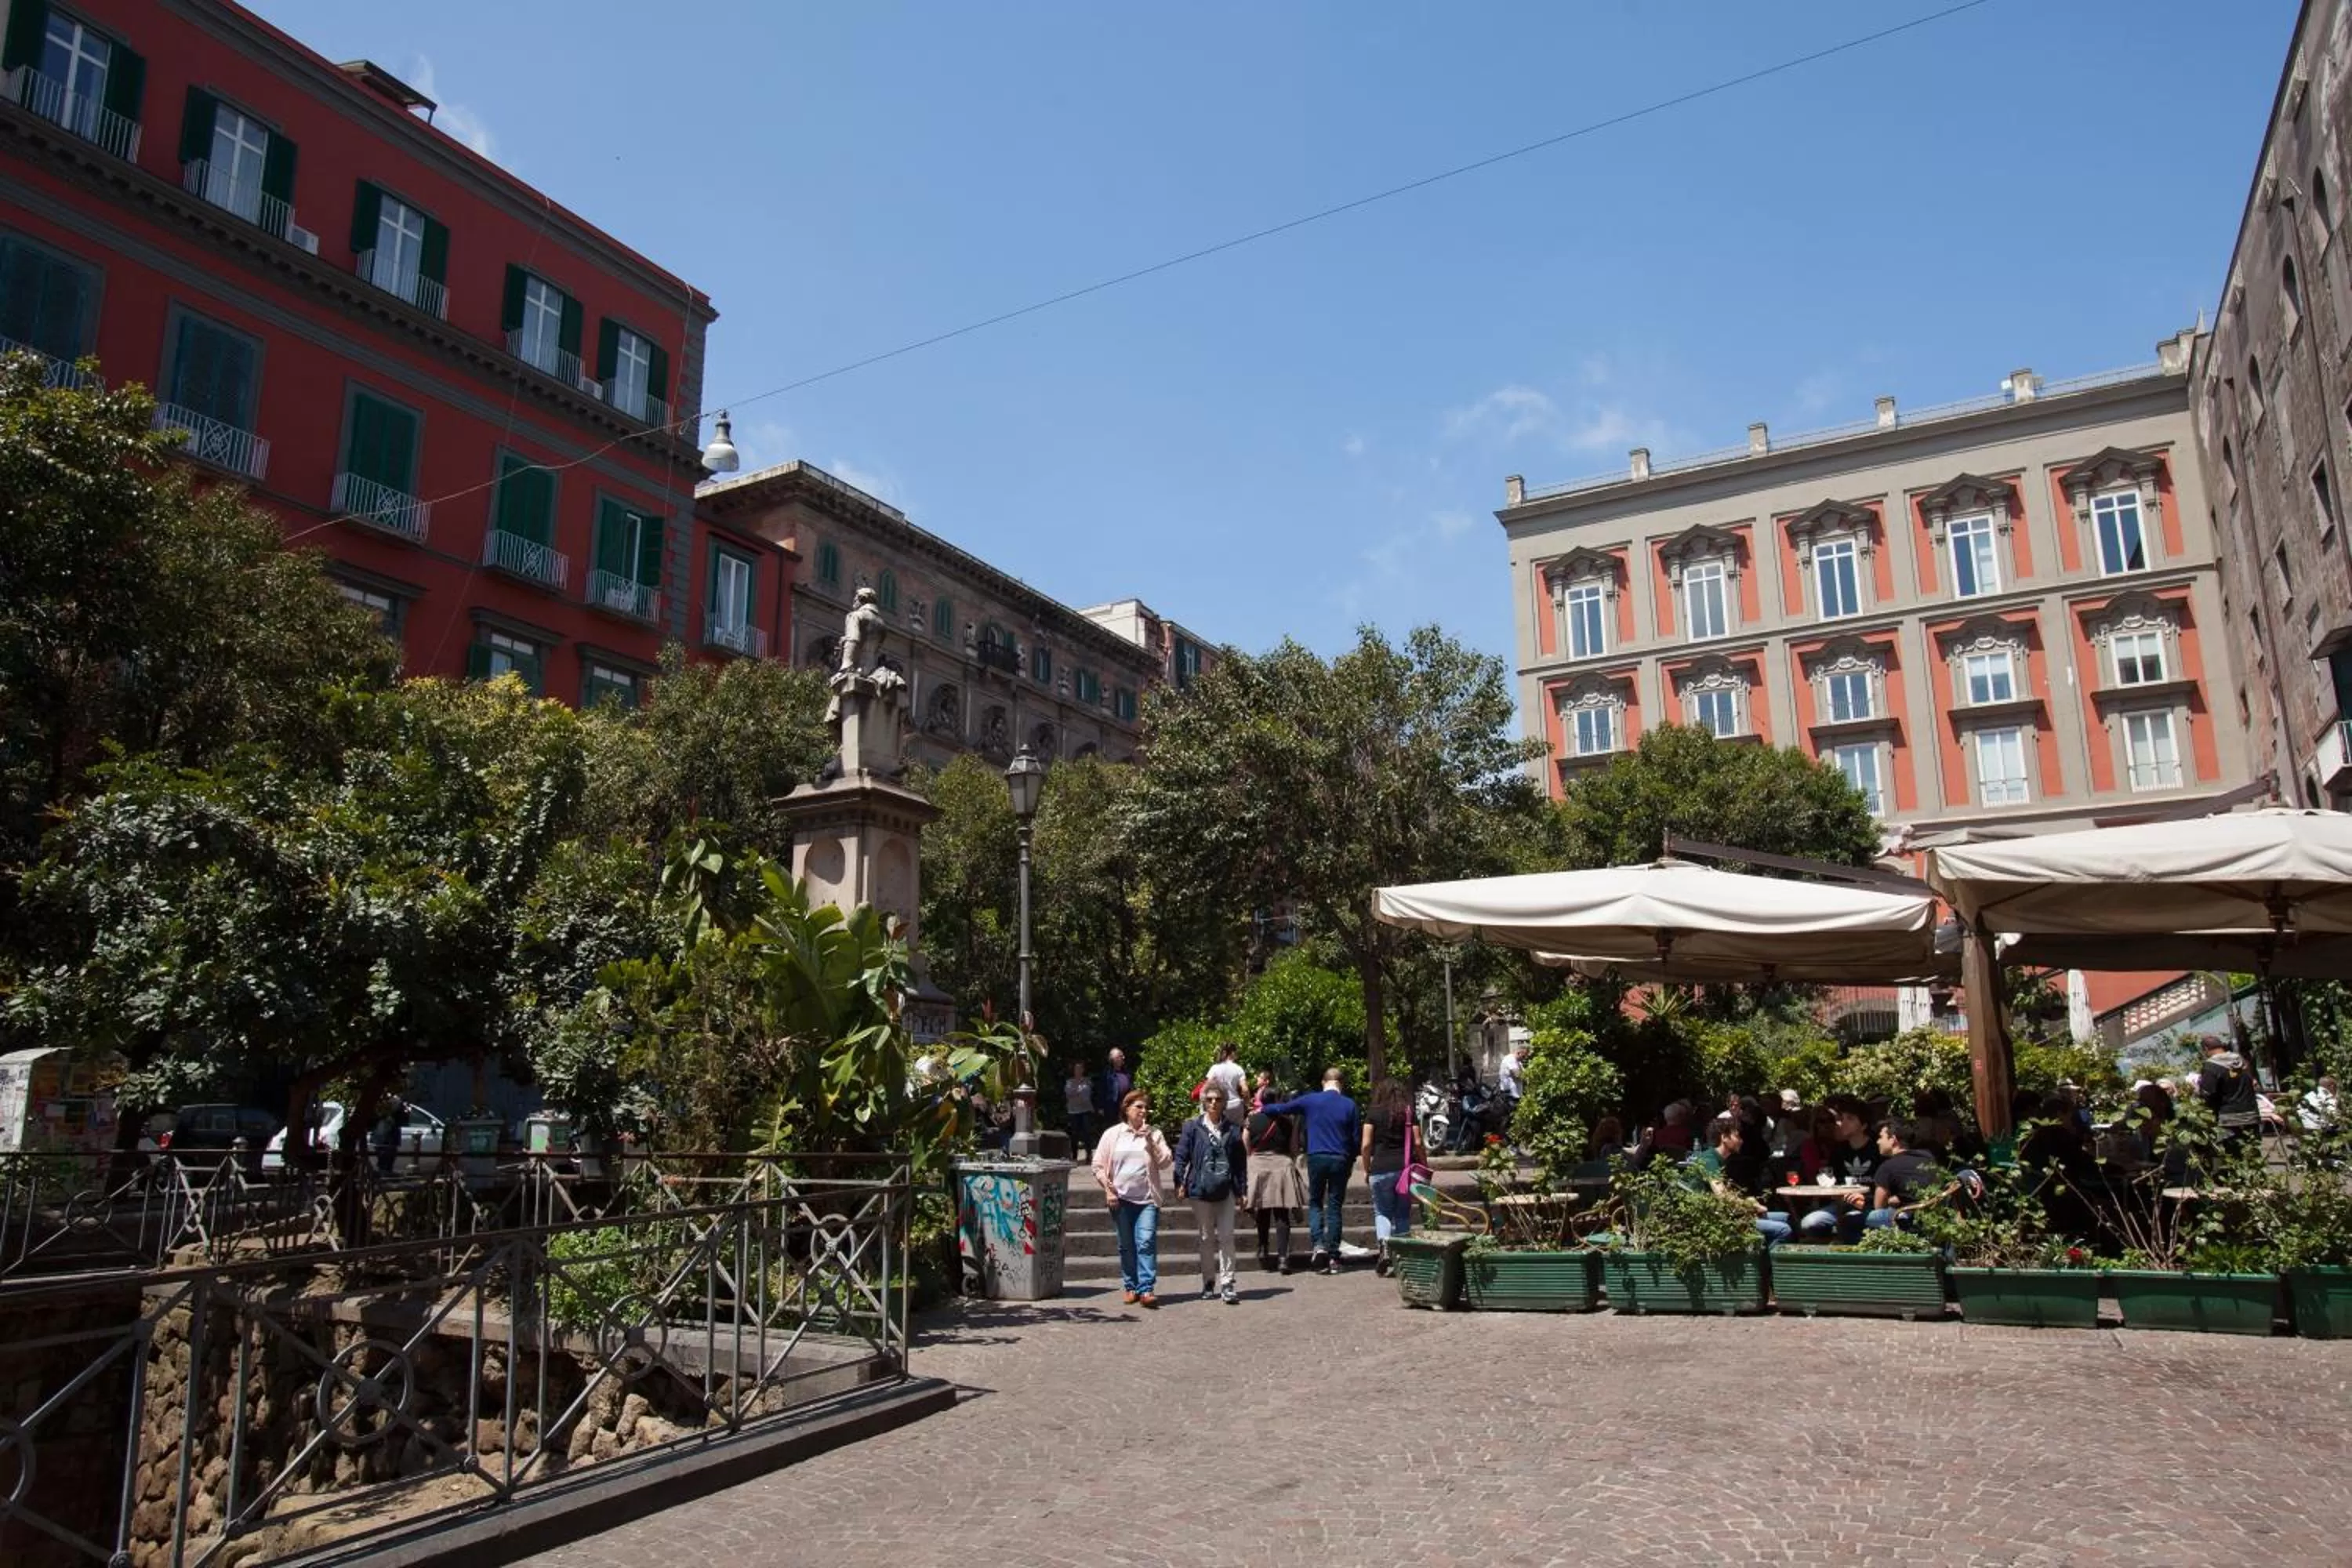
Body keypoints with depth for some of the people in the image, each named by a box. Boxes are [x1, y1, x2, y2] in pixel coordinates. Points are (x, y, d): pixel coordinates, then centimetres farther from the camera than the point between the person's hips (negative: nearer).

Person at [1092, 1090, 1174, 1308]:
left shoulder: (1154, 1134, 7)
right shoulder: (1112, 1134, 5)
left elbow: (1167, 1163, -1)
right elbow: (1098, 1165, 6)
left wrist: (1150, 1141, -10)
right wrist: (1109, 1189, -3)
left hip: (1147, 1199, -1)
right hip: (1121, 1199, 1)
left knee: (1146, 1243, -12)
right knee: (1126, 1246, 7)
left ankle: (1146, 1289, -13)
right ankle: (1131, 1287, 17)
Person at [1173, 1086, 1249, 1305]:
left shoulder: (1232, 1130, 4)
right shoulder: (1193, 1128, 0)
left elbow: (1241, 1161, 7)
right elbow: (1181, 1156, -1)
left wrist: (1243, 1189, 4)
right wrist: (1180, 1183, -10)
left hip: (1225, 1190, 0)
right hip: (1201, 1189, 0)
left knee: (1226, 1236, -4)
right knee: (1206, 1238, 10)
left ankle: (1227, 1284, -1)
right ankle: (1209, 1283, 21)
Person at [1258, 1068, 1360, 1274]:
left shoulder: (1310, 1100, 1)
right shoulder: (1349, 1105, 1)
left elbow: (1282, 1109, 10)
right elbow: (1357, 1137, 2)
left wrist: (1261, 1110, 27)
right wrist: (1350, 1160, 14)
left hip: (1316, 1158, 0)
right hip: (1340, 1160, 0)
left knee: (1315, 1203, 14)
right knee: (1335, 1207, 7)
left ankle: (1318, 1244, -7)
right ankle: (1333, 1256, 6)